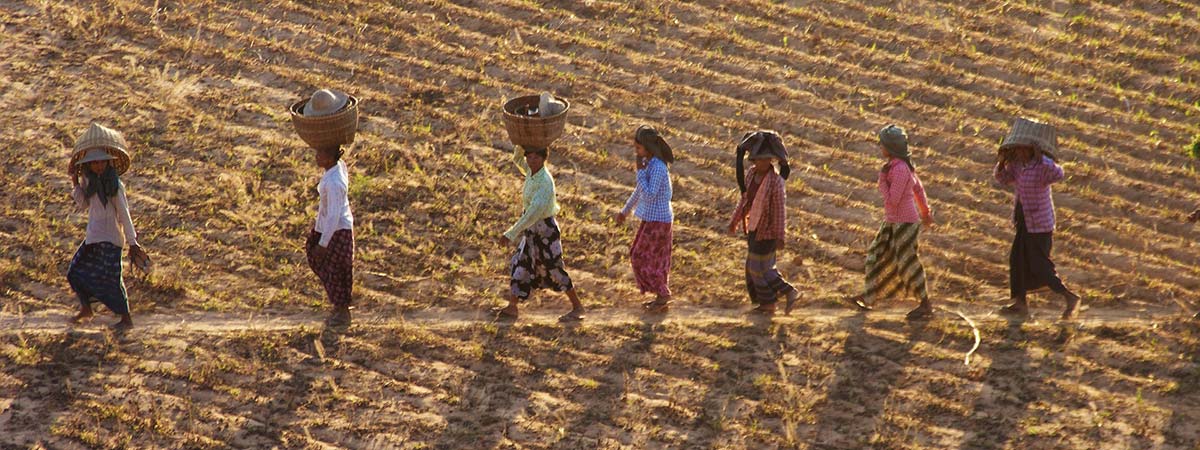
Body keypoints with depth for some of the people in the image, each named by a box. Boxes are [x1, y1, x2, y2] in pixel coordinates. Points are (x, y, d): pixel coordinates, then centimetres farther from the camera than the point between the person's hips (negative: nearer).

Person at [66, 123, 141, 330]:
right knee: (76, 271, 12)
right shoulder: (89, 181, 6)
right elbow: (83, 205, 8)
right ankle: (86, 310, 30)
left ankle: (126, 319, 0)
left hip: (110, 238, -8)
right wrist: (76, 185, -4)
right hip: (93, 237, 8)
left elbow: (124, 213, -12)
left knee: (111, 278, -7)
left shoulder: (114, 184, -13)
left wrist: (132, 241, -11)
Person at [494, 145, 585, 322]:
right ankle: (512, 307, 19)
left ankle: (577, 307, 12)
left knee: (554, 269, 0)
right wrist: (520, 146, -4)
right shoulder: (531, 171, -1)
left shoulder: (545, 182, -27)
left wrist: (511, 234, -30)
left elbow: (534, 212, -31)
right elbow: (517, 160, 21)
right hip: (531, 228, 9)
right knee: (520, 264, 11)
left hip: (545, 228, -9)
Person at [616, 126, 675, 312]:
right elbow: (640, 190, 20)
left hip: (657, 220, -9)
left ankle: (663, 295, 6)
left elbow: (649, 195, -28)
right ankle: (662, 296, 24)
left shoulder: (658, 168, -23)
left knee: (642, 257, -2)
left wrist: (640, 171, -24)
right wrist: (625, 211, 29)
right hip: (652, 218, 9)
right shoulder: (648, 163, 7)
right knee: (655, 258, 15)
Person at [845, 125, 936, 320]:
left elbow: (892, 200, -25)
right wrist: (926, 211, 27)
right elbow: (918, 188, 17)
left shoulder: (900, 169, -24)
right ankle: (867, 297, 24)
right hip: (892, 222, 10)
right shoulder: (903, 165, 6)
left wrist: (882, 181, -14)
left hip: (903, 223, -10)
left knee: (906, 262, -1)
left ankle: (926, 306, 9)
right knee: (877, 255, 15)